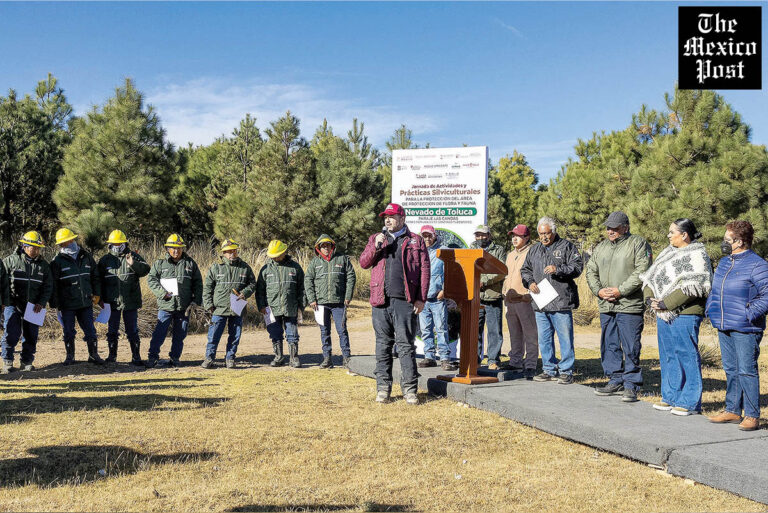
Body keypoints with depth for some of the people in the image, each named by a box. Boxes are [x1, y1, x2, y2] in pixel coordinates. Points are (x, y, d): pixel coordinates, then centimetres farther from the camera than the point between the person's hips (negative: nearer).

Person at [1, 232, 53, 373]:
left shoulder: (43, 265, 8)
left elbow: (48, 286, 11)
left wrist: (41, 303, -2)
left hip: (33, 307, 3)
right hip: (13, 305, -3)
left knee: (31, 335, 6)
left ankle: (26, 361, 19)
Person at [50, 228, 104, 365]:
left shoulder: (86, 257, 7)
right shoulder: (58, 261, -3)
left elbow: (95, 277, 16)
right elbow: (53, 284, -2)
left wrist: (97, 294, 8)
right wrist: (55, 304, -5)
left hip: (86, 303, 2)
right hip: (67, 305, -2)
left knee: (90, 330, 5)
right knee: (69, 332, 7)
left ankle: (93, 355, 16)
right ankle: (70, 356, 20)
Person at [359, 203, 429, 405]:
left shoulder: (416, 241, 11)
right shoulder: (375, 238, 18)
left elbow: (424, 270, 5)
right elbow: (363, 263, 10)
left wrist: (421, 298, -3)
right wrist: (376, 246, -7)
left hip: (405, 301, -2)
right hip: (381, 300, 2)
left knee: (406, 344, -3)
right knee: (383, 345, 5)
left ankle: (410, 389, 2)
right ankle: (383, 388, 12)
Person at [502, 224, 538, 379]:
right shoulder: (510, 255, 21)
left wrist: (529, 294, -18)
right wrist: (505, 294, 21)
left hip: (525, 300, -8)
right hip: (511, 301, 8)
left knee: (530, 335, -4)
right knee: (515, 335, 14)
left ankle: (530, 366, -1)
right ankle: (515, 363, 21)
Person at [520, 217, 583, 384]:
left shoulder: (566, 246, 2)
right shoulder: (534, 249, 17)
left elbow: (577, 267, -5)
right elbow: (525, 269, 23)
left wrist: (558, 269, -18)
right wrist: (530, 282, 4)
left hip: (562, 302, -5)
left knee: (565, 338, -3)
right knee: (544, 339, 11)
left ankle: (566, 372, 5)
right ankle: (549, 370, 21)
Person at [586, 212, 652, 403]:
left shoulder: (638, 243, -1)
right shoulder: (601, 247, 18)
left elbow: (642, 272, -11)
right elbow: (591, 271, 17)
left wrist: (620, 290, -16)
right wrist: (598, 290, -1)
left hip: (629, 306, -6)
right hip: (606, 306, 6)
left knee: (631, 348, -4)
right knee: (609, 345, 10)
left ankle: (631, 385, 3)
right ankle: (616, 381, 21)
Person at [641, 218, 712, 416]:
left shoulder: (697, 255, -9)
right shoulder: (668, 252, 18)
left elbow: (694, 286, -19)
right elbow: (651, 276, 17)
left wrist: (667, 303, -18)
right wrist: (649, 297, -1)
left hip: (685, 314, -8)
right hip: (664, 314, 9)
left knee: (687, 356, -3)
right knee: (668, 356, 13)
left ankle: (689, 402, 4)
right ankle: (671, 397, 22)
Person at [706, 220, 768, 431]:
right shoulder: (724, 262, 14)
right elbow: (714, 289, 26)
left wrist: (751, 314, -19)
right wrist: (711, 308, 14)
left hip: (745, 330, -8)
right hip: (724, 327, 8)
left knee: (747, 371, -4)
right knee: (730, 370, 14)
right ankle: (732, 410, 23)